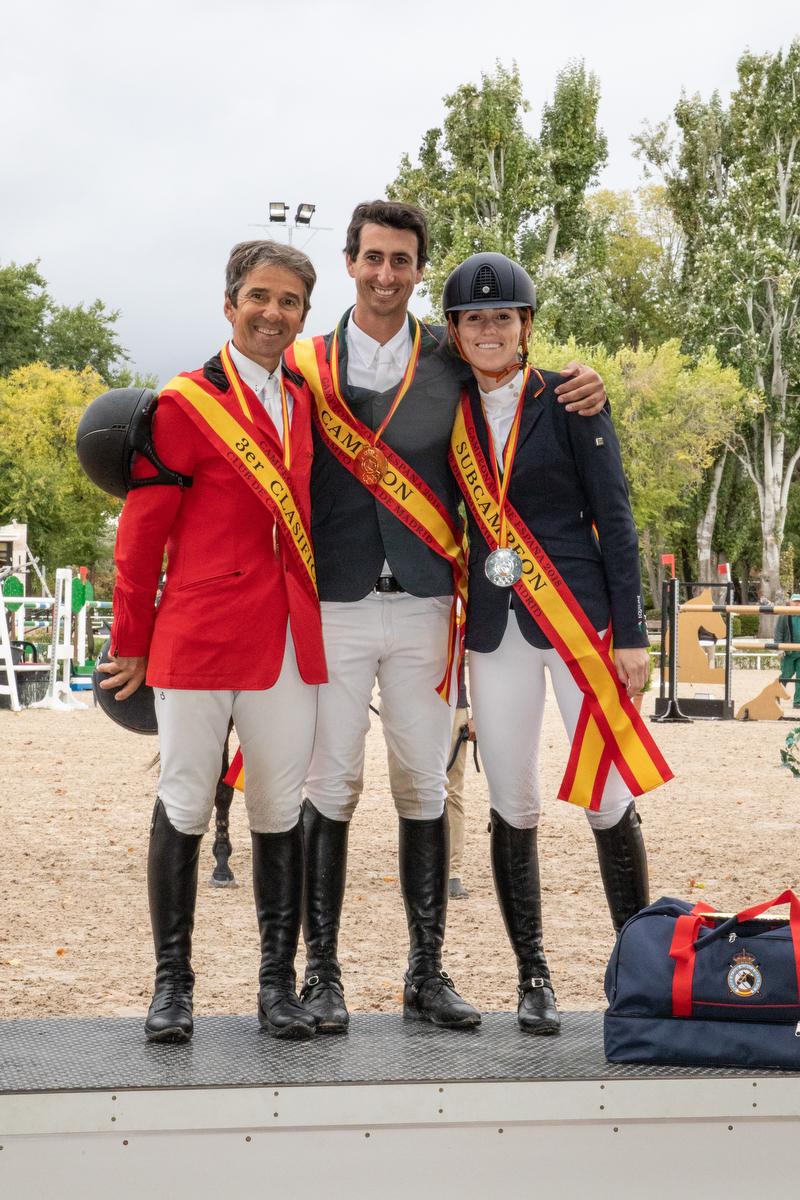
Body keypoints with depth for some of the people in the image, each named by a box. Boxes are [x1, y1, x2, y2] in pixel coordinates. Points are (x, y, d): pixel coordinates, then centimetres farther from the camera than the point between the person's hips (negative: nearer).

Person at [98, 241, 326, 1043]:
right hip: (200, 637, -5)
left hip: (290, 640, 5)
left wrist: (318, 615, 12)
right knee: (184, 805, 1)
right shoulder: (186, 403, -4)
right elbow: (142, 532, -2)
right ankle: (172, 983, 10)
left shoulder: (305, 404, 13)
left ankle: (278, 979, 15)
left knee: (281, 810, 7)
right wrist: (131, 642, 1)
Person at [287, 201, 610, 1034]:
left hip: (422, 605, 1)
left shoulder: (450, 360, 8)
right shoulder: (306, 366, 5)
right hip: (335, 605, -1)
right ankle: (320, 973, 8)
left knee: (425, 787, 5)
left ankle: (426, 973, 14)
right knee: (332, 787, 0)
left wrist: (582, 392, -2)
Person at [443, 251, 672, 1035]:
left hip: (579, 615, -3)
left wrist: (629, 630, -7)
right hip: (495, 628, 3)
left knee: (608, 798, -4)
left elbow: (613, 517, -2)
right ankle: (532, 977, 15)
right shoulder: (451, 415, 10)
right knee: (512, 807, 4)